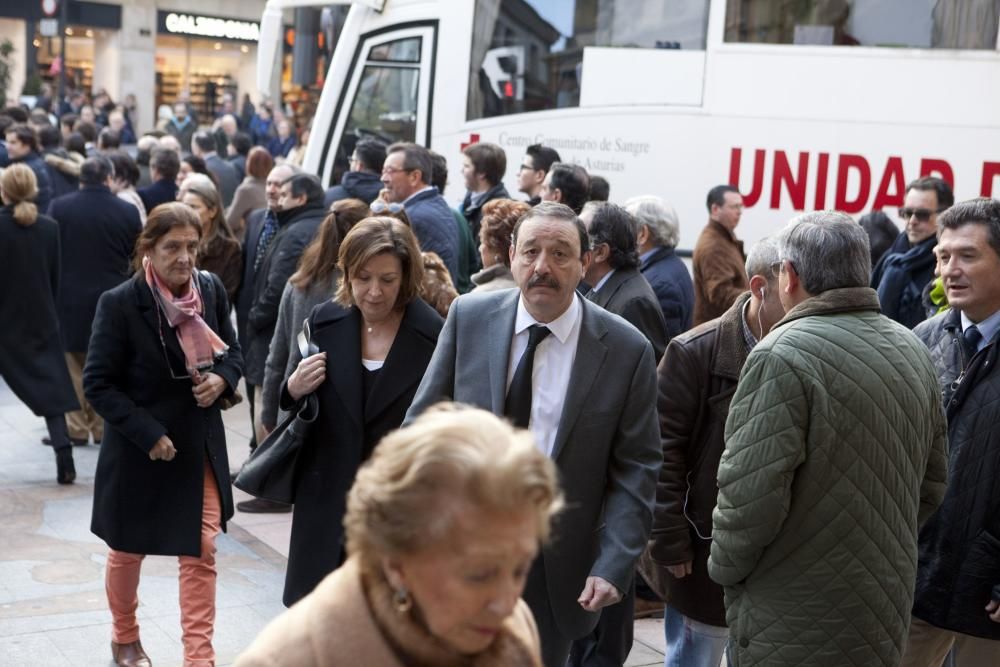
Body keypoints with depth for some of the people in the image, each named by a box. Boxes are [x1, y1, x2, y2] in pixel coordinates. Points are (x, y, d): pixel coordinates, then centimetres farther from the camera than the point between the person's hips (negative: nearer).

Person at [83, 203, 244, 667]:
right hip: (138, 452, -2)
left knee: (201, 554, 0)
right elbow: (98, 384, -15)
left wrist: (222, 378, -14)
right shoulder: (119, 303, -19)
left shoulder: (211, 290, -6)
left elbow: (232, 350, 9)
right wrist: (148, 434, -21)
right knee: (127, 552, 17)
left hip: (200, 448, 3)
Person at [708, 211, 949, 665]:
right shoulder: (912, 350, 5)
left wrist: (723, 566, -5)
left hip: (790, 626, -7)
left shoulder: (782, 356, -18)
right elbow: (931, 483, 12)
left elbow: (750, 494, -22)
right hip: (885, 612, 7)